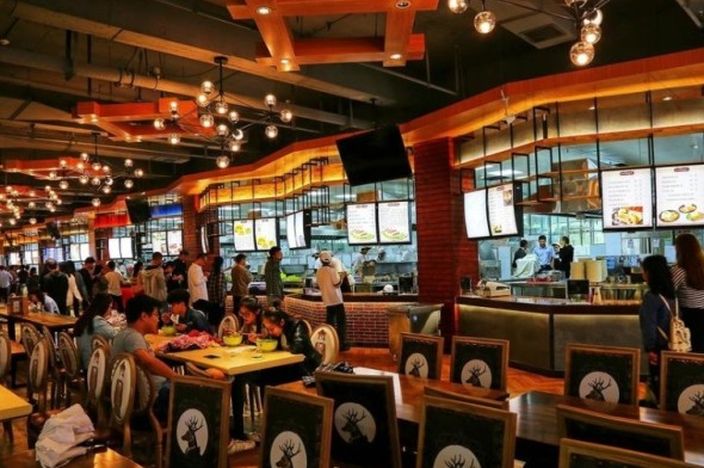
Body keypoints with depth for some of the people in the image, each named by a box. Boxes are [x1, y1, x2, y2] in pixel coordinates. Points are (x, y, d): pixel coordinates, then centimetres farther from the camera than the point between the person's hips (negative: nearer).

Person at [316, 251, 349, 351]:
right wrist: (342, 276, -1)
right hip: (336, 299, -7)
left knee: (330, 321, 12)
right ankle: (342, 343, -2)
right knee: (341, 321, 0)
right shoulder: (332, 269, -14)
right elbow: (337, 283, -16)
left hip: (327, 300, 7)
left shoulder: (319, 272, 6)